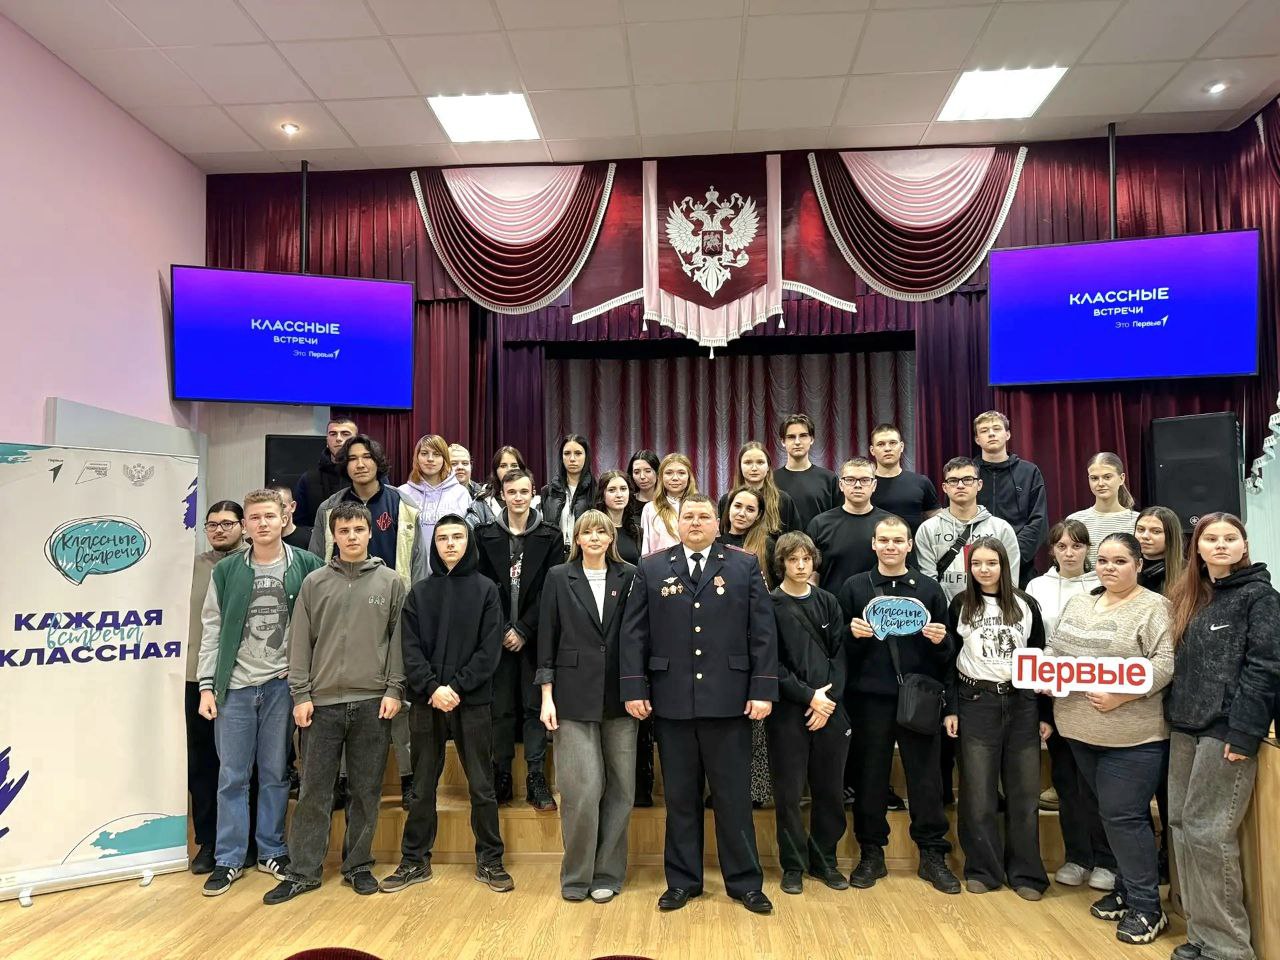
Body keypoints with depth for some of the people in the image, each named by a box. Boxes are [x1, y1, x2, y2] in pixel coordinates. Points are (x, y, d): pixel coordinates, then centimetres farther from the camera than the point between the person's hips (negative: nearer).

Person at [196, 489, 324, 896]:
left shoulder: (306, 565, -2)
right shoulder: (226, 570, 2)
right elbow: (211, 630, 3)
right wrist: (206, 685, -1)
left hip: (282, 684, -1)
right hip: (234, 686, 1)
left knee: (276, 773, 10)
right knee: (232, 775, 7)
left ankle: (272, 851, 24)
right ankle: (229, 858, 19)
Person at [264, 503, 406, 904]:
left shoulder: (390, 582, 4)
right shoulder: (314, 583, 5)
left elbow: (399, 640, 2)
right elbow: (300, 641, 4)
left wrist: (394, 690, -4)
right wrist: (300, 694, -1)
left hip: (373, 702, 0)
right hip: (323, 702, 0)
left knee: (366, 791, 8)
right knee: (314, 791, 6)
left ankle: (358, 866, 22)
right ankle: (303, 871, 18)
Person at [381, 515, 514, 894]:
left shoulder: (485, 589, 2)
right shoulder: (419, 592, 7)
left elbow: (490, 649, -5)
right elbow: (410, 649, 0)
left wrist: (456, 686, -13)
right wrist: (432, 688, -13)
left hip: (473, 703, -2)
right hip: (426, 703, 2)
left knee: (482, 787, 6)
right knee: (422, 788, 11)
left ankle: (490, 860, 19)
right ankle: (415, 861, 25)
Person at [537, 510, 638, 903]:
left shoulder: (629, 577, 4)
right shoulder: (558, 578, 3)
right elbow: (547, 639, 3)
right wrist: (547, 697, -2)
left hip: (619, 696, 2)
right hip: (574, 696, -1)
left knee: (620, 787, 6)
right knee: (582, 787, -4)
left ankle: (607, 873, 21)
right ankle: (576, 875, 15)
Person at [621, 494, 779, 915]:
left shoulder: (745, 566, 4)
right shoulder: (651, 568, 6)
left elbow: (763, 631, 1)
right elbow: (634, 633, 4)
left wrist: (763, 689, -6)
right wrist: (634, 688, -3)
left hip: (728, 700, -1)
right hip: (672, 701, 1)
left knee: (733, 796, 8)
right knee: (680, 797, 12)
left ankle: (745, 882, 24)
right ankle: (682, 881, 26)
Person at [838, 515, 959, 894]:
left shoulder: (929, 588, 7)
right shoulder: (854, 587, 4)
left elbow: (947, 647, 9)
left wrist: (940, 641, -12)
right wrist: (852, 634, -17)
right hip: (869, 696, 0)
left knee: (926, 777, 7)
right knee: (870, 777, 7)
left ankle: (933, 855, 22)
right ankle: (871, 854, 22)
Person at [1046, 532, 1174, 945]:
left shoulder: (1154, 608, -9)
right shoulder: (1077, 603, 12)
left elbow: (1166, 662, -17)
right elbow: (1054, 648, 19)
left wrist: (1120, 695, -22)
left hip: (1133, 735, -6)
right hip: (1082, 730, 7)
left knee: (1123, 816, -3)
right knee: (1112, 813, 17)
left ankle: (1146, 907, 12)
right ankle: (1126, 889, 31)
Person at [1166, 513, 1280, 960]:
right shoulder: (1188, 595, 14)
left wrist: (1244, 733, -18)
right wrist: (1174, 715, 11)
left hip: (1227, 730, -7)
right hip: (1185, 727, 7)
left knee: (1208, 833, -5)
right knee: (1181, 826, 9)